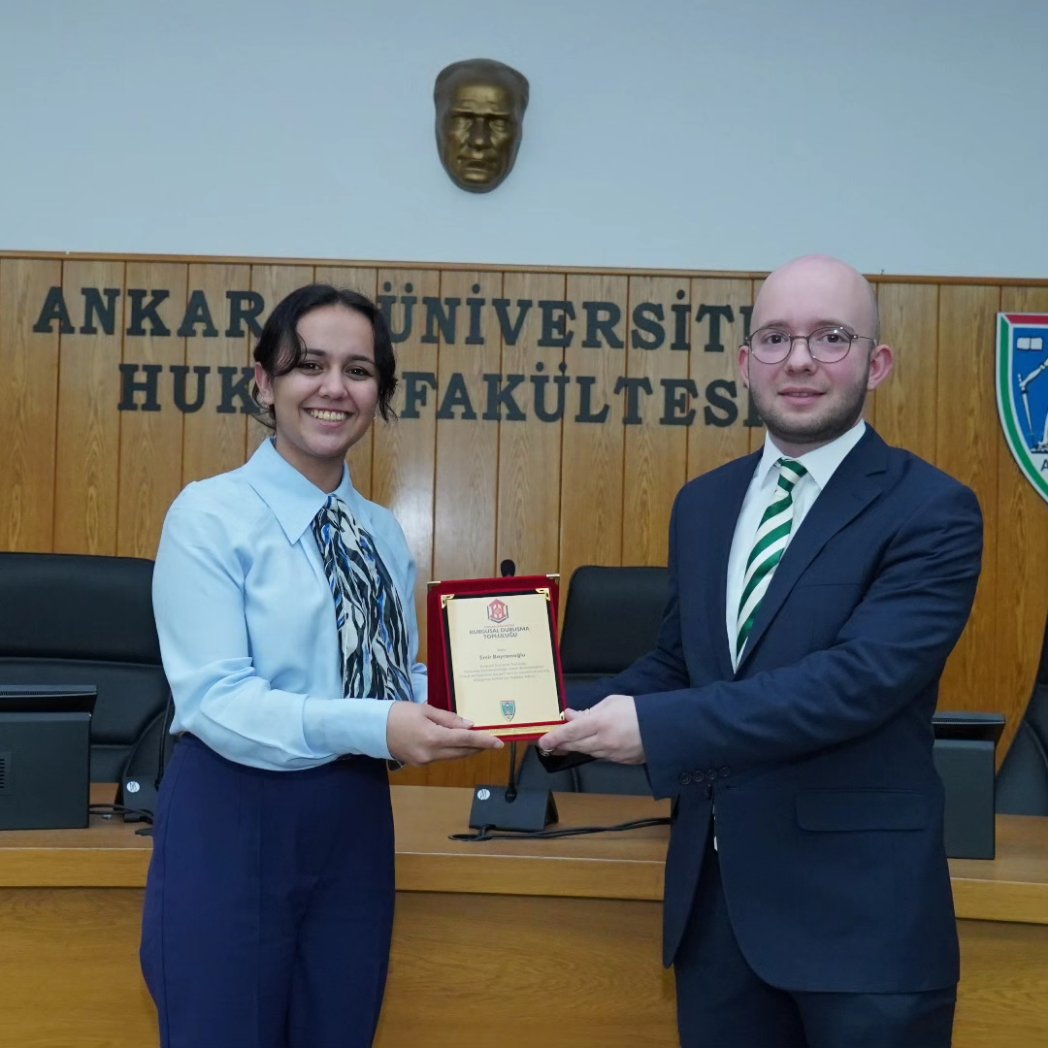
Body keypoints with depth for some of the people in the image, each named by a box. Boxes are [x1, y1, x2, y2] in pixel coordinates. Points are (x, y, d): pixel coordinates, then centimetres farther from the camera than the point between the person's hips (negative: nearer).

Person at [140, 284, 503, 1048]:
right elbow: (216, 701, -19)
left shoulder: (385, 534, 9)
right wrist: (372, 727, -31)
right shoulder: (211, 515, -10)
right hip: (233, 823, -5)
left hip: (356, 823, 6)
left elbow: (397, 680, 12)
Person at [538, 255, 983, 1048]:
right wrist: (571, 717, -3)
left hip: (860, 906, -6)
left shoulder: (930, 511, -12)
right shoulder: (703, 504, 9)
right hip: (712, 896, 6)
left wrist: (657, 726, -27)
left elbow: (863, 677, -23)